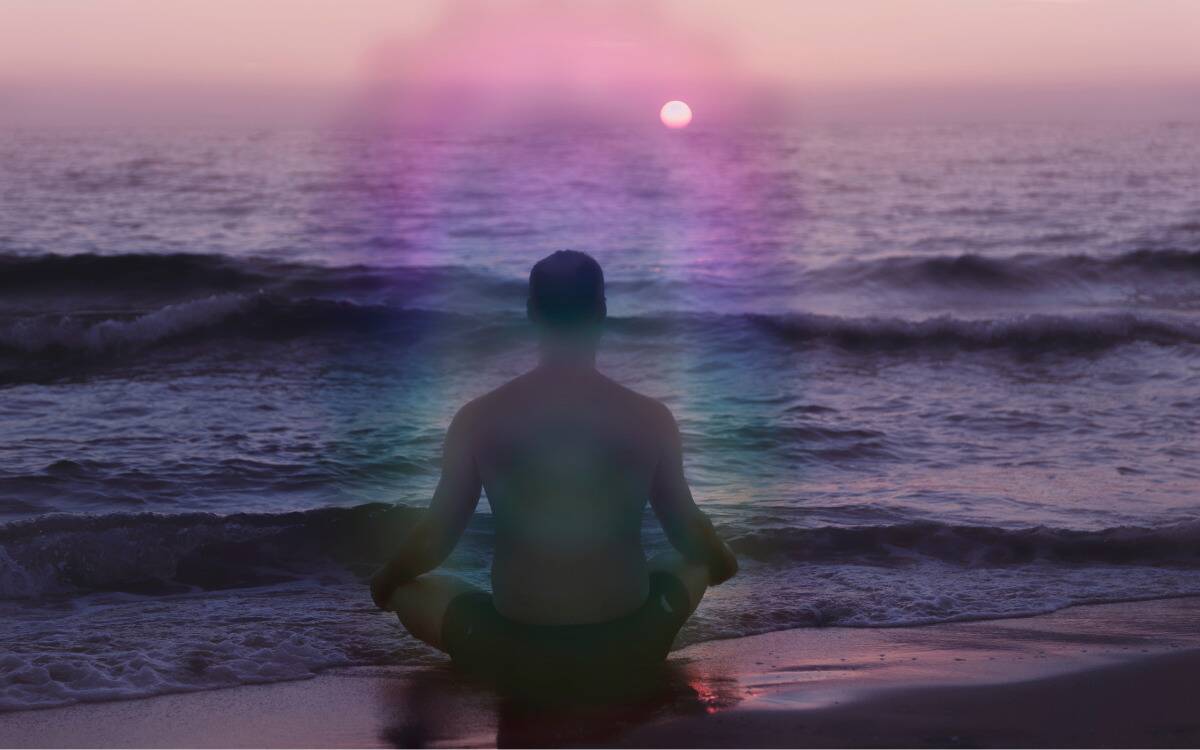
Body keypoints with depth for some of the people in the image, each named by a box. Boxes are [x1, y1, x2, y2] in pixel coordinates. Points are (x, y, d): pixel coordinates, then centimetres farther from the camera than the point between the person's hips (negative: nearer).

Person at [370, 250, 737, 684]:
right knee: (691, 564, 33)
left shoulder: (478, 419, -6)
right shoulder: (650, 418, -5)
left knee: (407, 590, 26)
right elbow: (688, 530, 7)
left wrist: (384, 582, 24)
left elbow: (434, 539, 1)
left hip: (513, 649, -1)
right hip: (624, 644, 1)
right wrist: (722, 562, 31)